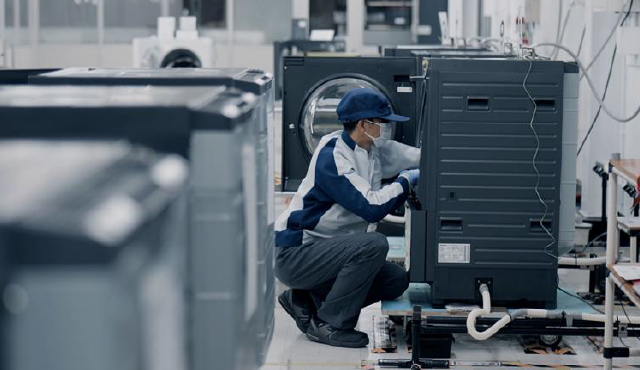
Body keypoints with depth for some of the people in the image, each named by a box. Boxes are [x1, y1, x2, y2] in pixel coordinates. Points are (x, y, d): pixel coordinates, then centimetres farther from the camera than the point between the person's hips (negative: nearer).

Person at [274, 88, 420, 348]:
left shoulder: (373, 149, 5)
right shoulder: (332, 157, -22)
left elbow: (418, 156, 11)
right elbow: (371, 207, -29)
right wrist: (406, 181, -15)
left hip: (325, 252, 9)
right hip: (294, 256, -9)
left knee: (397, 280, 1)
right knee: (374, 244, -28)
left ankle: (305, 300, 10)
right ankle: (329, 325, -14)